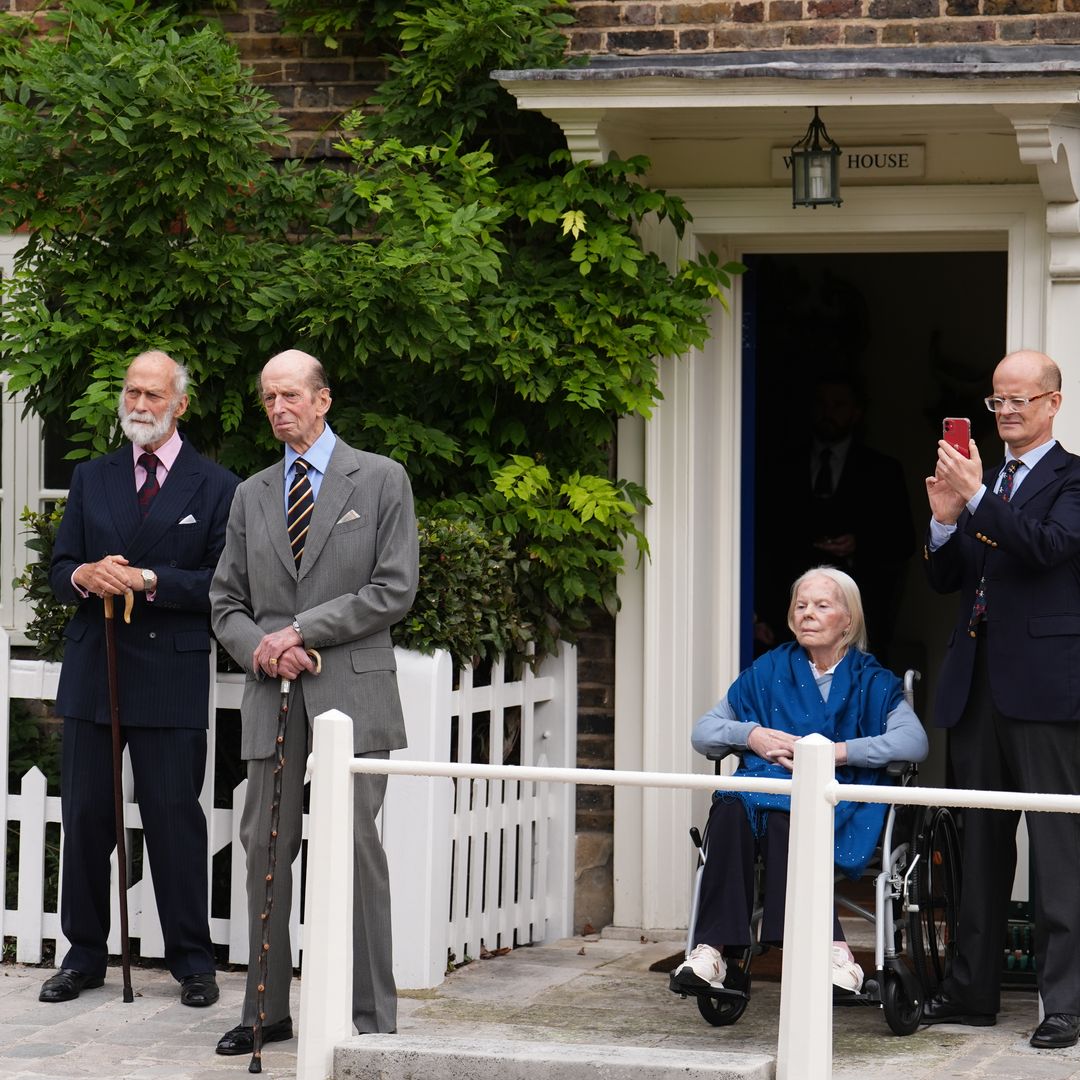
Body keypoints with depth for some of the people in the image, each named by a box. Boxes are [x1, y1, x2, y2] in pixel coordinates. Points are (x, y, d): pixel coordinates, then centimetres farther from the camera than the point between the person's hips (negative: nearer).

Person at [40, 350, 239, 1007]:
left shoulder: (216, 487, 3)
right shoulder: (92, 479, 15)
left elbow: (222, 584, -4)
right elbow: (60, 570, 13)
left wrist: (148, 579, -16)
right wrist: (84, 576, -11)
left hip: (171, 676, -4)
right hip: (93, 673, 4)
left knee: (175, 819, -2)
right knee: (85, 818, 5)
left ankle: (193, 961, 6)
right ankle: (85, 957, 13)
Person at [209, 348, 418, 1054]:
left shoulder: (381, 480, 5)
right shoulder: (252, 497, 17)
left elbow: (395, 590, -3)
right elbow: (227, 604, 17)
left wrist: (299, 631, -9)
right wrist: (259, 648, -5)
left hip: (351, 691, -4)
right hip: (273, 698, 4)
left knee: (356, 847, -6)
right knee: (265, 850, 2)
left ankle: (372, 1018, -1)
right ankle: (267, 1010, 10)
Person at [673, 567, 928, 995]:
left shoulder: (873, 682, 13)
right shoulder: (769, 672, 22)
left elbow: (914, 741, -6)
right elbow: (703, 733, 18)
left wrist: (836, 751, -14)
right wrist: (751, 735, -3)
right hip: (767, 781, 3)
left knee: (780, 816, -37)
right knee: (730, 810, -33)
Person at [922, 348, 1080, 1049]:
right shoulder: (980, 477, 17)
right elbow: (945, 580, 15)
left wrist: (978, 499, -22)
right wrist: (945, 522, -3)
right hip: (977, 683, 7)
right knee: (980, 843, 13)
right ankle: (974, 990, 20)